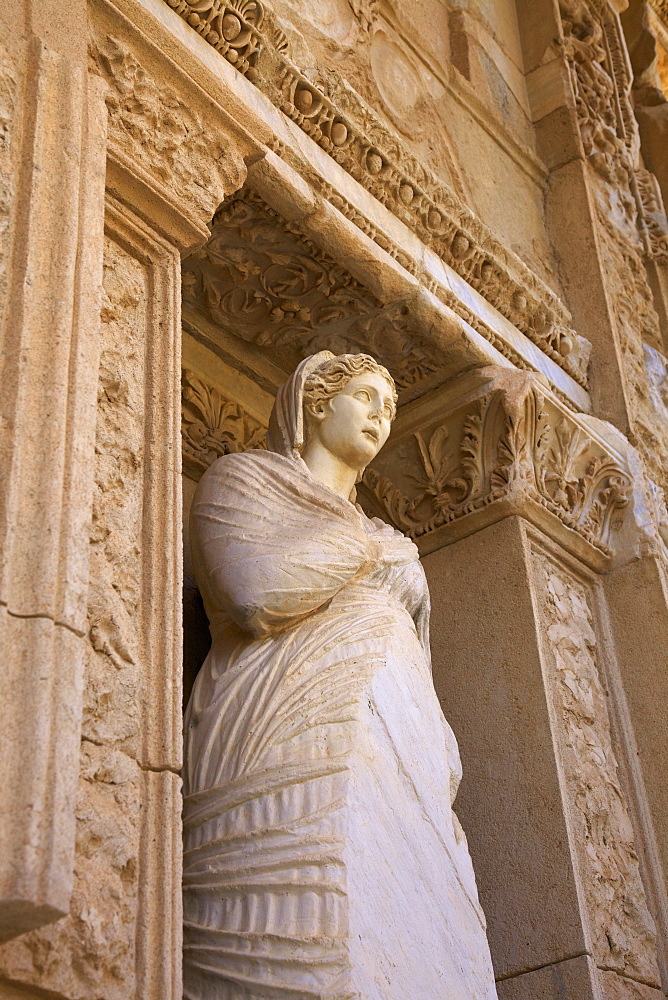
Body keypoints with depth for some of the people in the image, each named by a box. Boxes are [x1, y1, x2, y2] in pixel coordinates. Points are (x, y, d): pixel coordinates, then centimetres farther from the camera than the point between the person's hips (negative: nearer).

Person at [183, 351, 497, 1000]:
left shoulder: (382, 541, 34)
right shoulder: (242, 478, 14)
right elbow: (257, 594, -8)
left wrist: (439, 789, 11)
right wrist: (369, 549, 7)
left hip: (399, 771, 7)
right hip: (295, 753, -6)